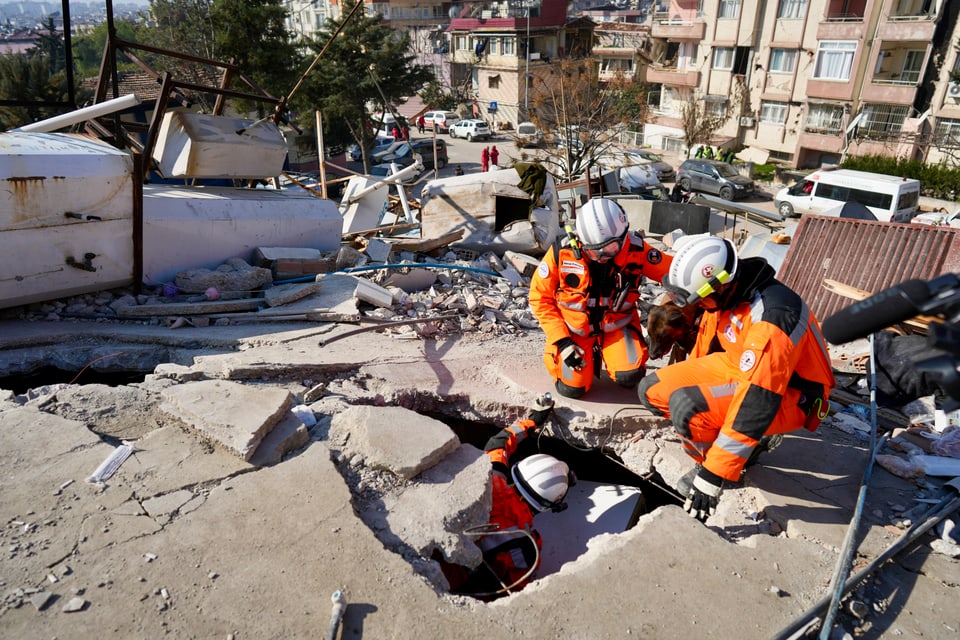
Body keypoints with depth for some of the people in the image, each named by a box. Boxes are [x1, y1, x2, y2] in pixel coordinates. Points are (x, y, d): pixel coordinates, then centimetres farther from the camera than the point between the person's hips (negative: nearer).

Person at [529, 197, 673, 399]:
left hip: (616, 324, 1)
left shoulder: (636, 249, -18)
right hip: (575, 328, 0)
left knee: (630, 376, -20)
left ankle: (605, 354, 16)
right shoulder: (562, 252, -20)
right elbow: (540, 298, -11)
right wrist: (561, 341, -16)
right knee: (573, 387, -13)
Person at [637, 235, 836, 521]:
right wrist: (684, 378, 27)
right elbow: (706, 344, 11)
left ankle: (755, 442, -1)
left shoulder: (771, 315, -34)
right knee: (653, 390, -3)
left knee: (687, 407, -31)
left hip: (789, 395, -8)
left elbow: (757, 400, -36)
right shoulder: (725, 292, -9)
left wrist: (714, 475, -34)